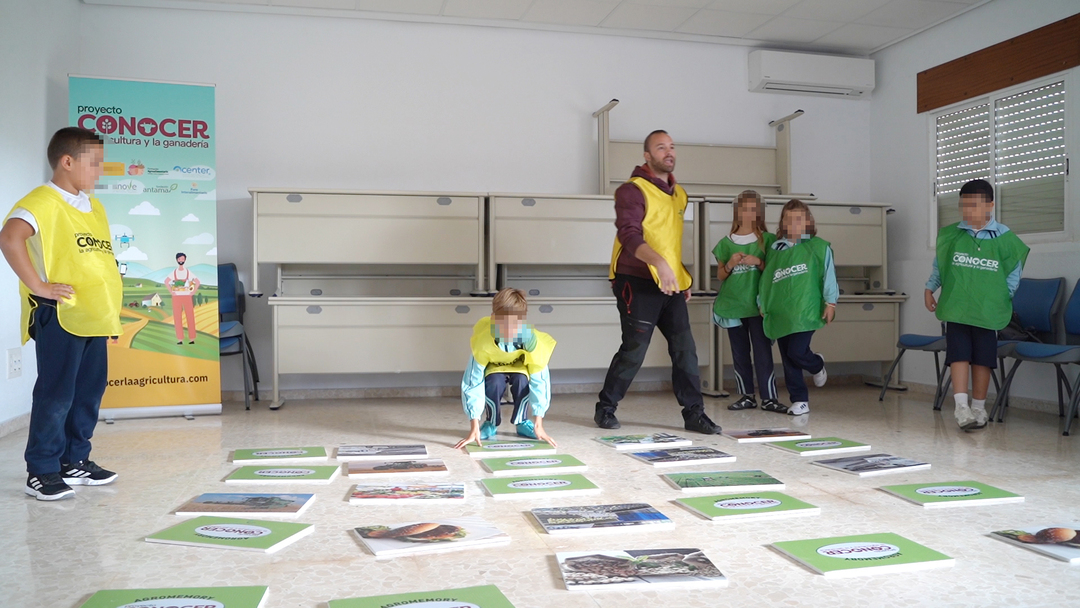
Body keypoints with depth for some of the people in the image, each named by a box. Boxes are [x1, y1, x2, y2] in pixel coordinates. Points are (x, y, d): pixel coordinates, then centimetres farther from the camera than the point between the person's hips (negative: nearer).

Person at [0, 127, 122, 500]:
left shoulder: (93, 206, 16)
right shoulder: (43, 201, -11)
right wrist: (37, 286, -23)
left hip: (94, 316, 8)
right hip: (59, 315, -8)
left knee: (89, 391, 13)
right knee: (56, 394, -3)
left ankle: (75, 461, 26)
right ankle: (42, 472, 8)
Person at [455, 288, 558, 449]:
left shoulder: (532, 339, -38)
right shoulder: (483, 341, -39)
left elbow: (539, 380, -32)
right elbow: (473, 383, -33)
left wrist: (539, 425, -35)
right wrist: (474, 428, -37)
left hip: (520, 366, 1)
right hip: (494, 366, 0)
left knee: (522, 380, -32)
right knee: (494, 381, -33)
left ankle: (522, 422, -3)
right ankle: (490, 423, -3)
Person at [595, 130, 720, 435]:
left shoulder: (678, 193, 18)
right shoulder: (633, 190, -9)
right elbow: (629, 235, -22)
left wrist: (683, 277, 20)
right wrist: (659, 263, -36)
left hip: (670, 285, 7)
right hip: (637, 284, -7)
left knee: (685, 348, 2)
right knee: (634, 350, -4)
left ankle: (694, 413, 9)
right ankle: (605, 409, 13)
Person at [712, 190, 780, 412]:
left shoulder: (767, 239, 2)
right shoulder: (726, 243, 7)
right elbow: (720, 276, 8)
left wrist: (758, 262, -15)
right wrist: (730, 264, -11)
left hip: (758, 305, -2)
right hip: (732, 305, 3)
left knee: (763, 352, -4)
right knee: (739, 353, 7)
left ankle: (769, 397, 1)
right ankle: (747, 395, 15)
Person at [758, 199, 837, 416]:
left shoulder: (818, 246, 0)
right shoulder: (775, 249, 12)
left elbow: (828, 274, -2)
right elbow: (766, 278, 16)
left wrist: (830, 302, -6)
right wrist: (763, 304, 15)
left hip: (805, 311, -5)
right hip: (779, 313, 5)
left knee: (796, 352, -13)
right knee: (788, 361, 6)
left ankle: (817, 365, 23)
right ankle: (799, 401, 16)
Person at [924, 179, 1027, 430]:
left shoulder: (1005, 238, -4)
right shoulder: (951, 234, -1)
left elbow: (1013, 274, 4)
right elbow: (939, 265, 13)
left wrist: (999, 297, -3)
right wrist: (930, 288, 9)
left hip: (987, 310, 0)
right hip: (956, 307, 0)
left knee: (982, 358, 8)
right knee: (959, 355, -7)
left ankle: (978, 407, 21)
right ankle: (962, 407, -8)